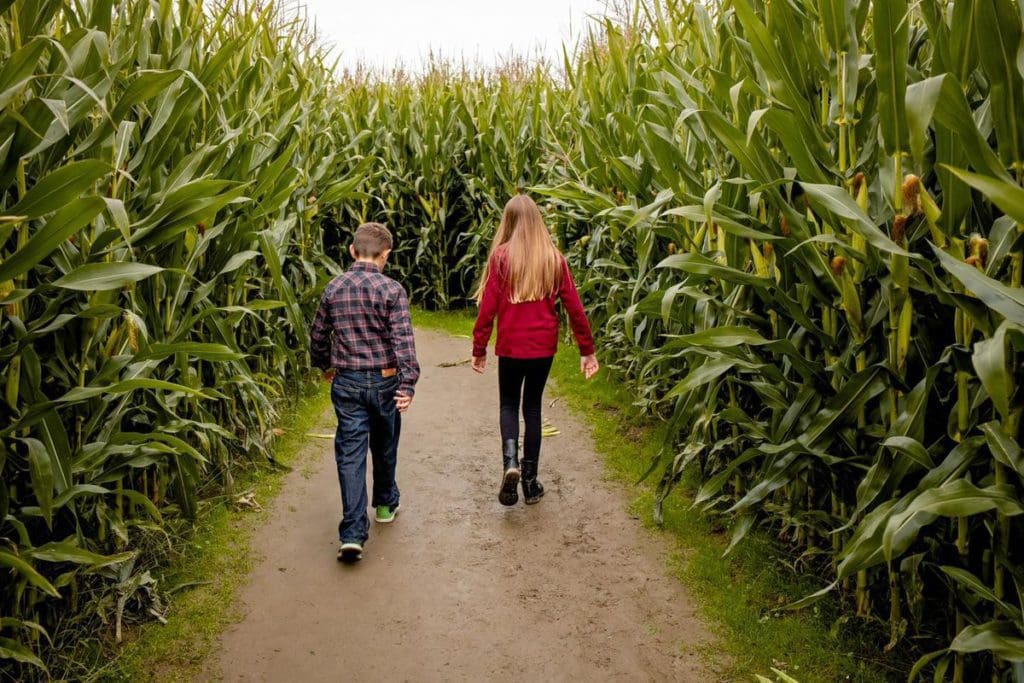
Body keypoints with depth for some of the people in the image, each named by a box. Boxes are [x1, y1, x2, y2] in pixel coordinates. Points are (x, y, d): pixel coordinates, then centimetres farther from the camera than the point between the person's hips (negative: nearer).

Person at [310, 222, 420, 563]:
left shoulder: (334, 288, 2)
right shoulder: (392, 290, -10)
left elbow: (318, 335, 12)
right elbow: (403, 339, -19)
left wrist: (325, 366, 29)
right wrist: (409, 382, -20)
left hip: (346, 382, 2)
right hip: (384, 381, -1)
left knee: (350, 453, 0)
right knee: (385, 447, 19)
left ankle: (353, 534, -7)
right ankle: (385, 505, 40)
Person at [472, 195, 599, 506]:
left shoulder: (501, 256, -8)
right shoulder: (554, 258, 0)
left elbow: (488, 306, -8)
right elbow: (574, 307, 0)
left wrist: (479, 348, 1)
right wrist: (587, 349, 7)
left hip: (511, 346, -2)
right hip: (544, 346, 2)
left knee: (509, 404, 16)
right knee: (532, 406, 16)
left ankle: (510, 462, -9)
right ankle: (530, 481, 18)